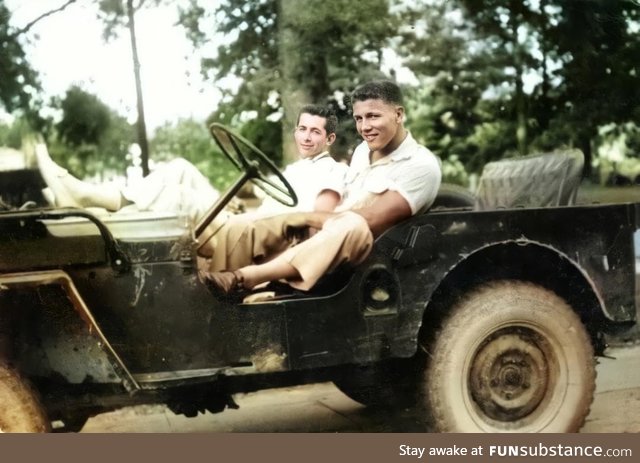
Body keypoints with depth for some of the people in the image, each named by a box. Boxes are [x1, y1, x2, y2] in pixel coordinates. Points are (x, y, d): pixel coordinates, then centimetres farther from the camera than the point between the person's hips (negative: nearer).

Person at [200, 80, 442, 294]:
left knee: (354, 227, -40)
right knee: (243, 234, -11)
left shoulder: (421, 165, -10)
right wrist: (317, 221, -7)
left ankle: (243, 277, -48)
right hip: (320, 236, 7)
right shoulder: (363, 150, 15)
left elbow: (370, 221, -18)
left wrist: (308, 217, -9)